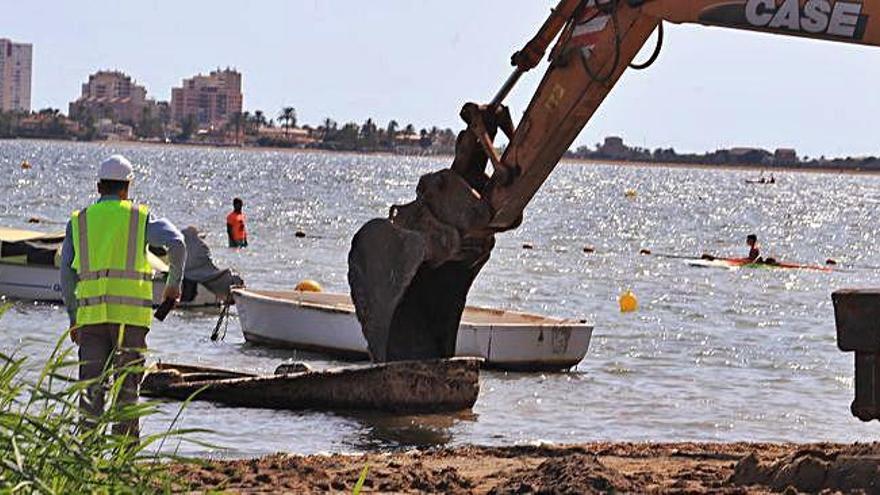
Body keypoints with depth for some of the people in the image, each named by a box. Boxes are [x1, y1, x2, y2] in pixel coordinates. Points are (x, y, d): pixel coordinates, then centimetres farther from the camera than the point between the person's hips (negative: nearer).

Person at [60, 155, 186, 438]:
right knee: (127, 384, 7)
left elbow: (66, 273, 9)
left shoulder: (79, 221, 12)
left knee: (91, 385, 2)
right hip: (131, 313, -1)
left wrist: (73, 317, 15)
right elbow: (176, 243, -8)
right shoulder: (141, 217, 6)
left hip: (90, 312, 1)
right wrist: (174, 284, 5)